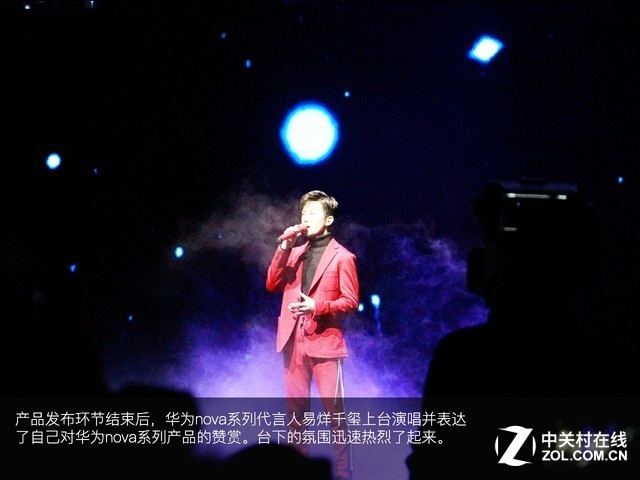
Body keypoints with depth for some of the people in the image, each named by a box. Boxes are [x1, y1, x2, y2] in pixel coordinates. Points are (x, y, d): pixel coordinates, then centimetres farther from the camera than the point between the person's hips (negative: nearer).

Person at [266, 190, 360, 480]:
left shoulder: (342, 257, -2)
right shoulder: (295, 251, 15)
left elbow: (351, 301, -5)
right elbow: (272, 285, 7)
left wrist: (318, 306, -20)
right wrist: (284, 248, -3)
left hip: (325, 340, -5)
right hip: (294, 340, 5)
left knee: (334, 409, -5)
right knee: (295, 408, 8)